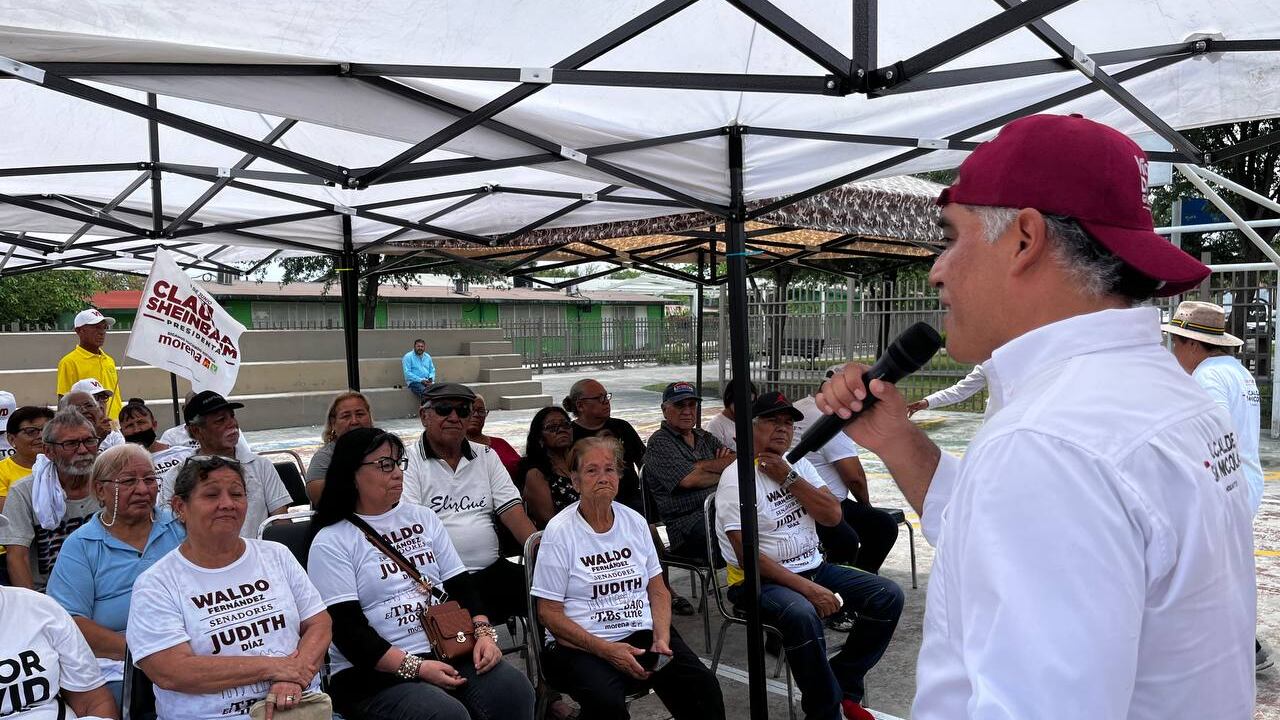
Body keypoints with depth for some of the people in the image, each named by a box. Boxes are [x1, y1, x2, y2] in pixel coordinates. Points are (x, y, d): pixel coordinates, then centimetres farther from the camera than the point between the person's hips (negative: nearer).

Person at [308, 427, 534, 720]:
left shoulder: (424, 518, 14)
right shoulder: (331, 543, -3)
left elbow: (461, 586, 12)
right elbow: (347, 629, -10)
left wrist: (483, 632, -7)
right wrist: (416, 668, -19)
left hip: (444, 654, 5)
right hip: (371, 674, -5)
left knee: (514, 689, -21)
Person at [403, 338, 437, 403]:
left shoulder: (428, 357, 20)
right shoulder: (408, 357, 2)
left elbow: (432, 370, 23)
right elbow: (407, 373, -7)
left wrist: (431, 378, -1)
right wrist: (421, 380, -14)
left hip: (427, 382, 5)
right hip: (414, 382, -5)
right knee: (424, 391, -38)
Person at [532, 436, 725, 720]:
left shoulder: (635, 521, 9)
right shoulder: (559, 531, -5)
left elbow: (658, 590, 13)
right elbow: (549, 612, -6)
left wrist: (661, 638, -6)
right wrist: (607, 650, -15)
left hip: (643, 633, 4)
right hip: (581, 646, -4)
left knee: (703, 685, -19)